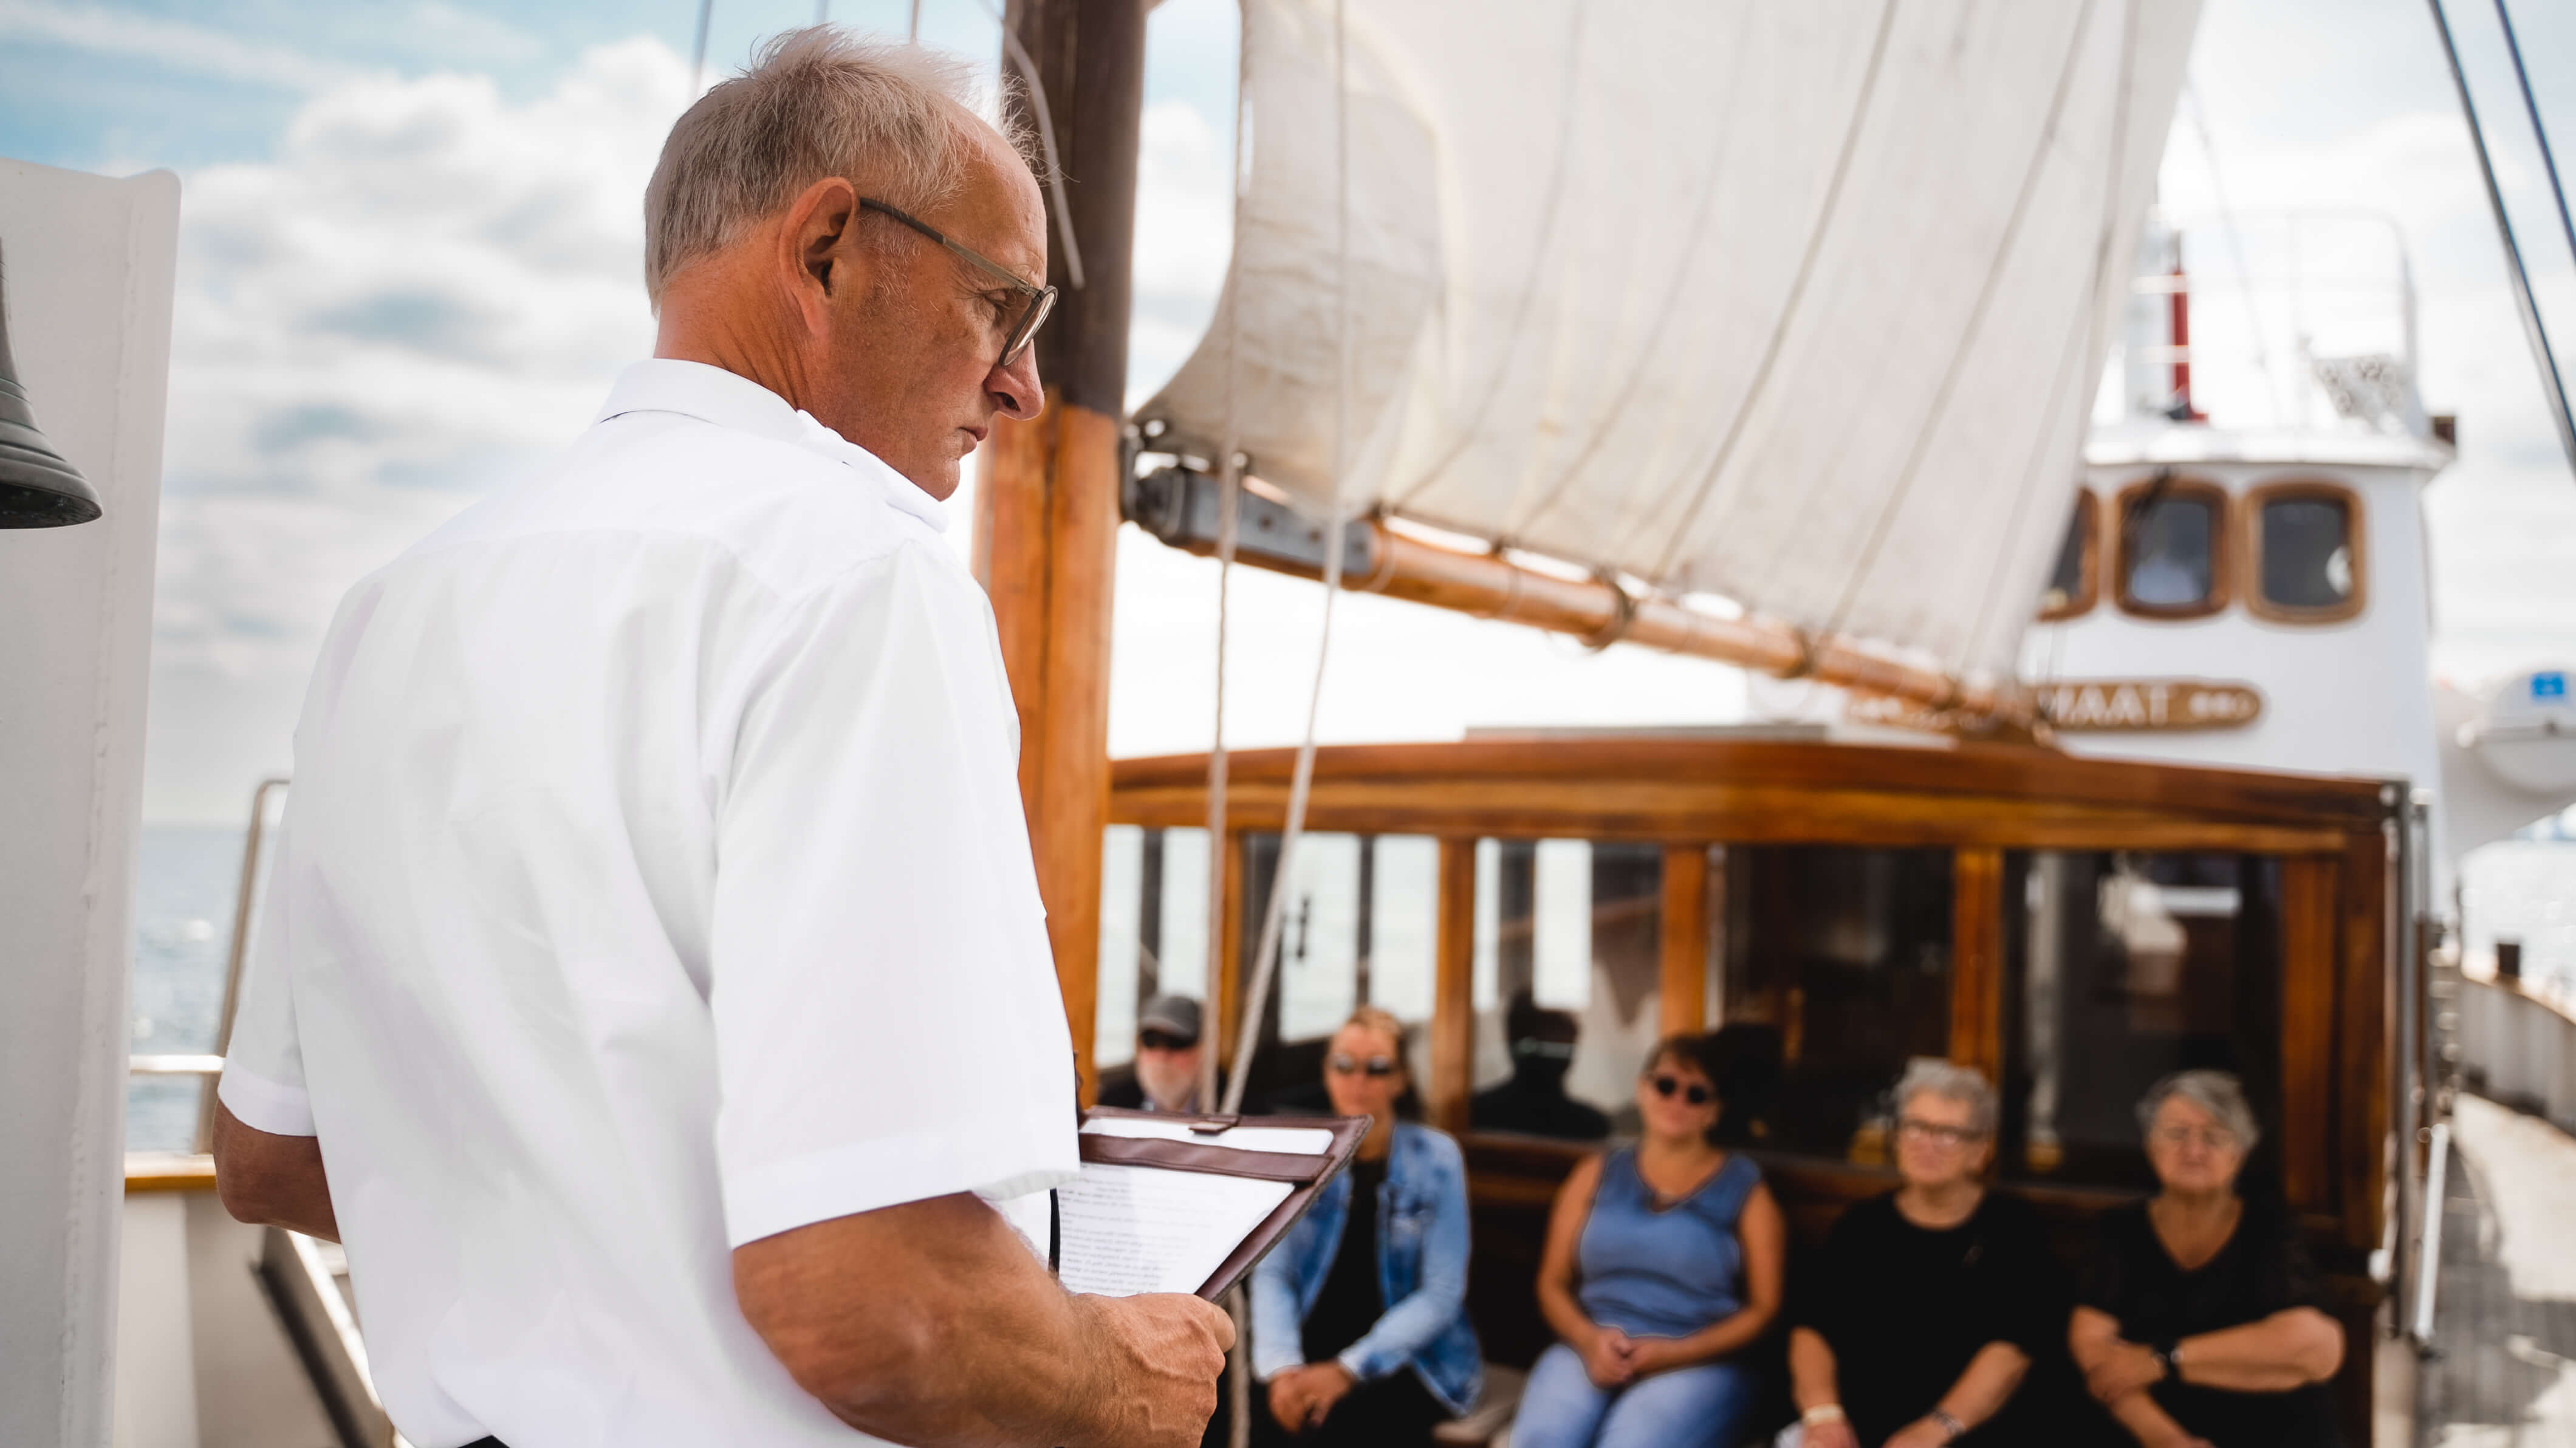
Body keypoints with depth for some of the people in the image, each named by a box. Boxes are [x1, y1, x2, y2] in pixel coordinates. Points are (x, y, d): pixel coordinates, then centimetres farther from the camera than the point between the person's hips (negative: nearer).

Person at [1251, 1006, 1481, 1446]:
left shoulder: (1435, 1158, -2)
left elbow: (1442, 1294, -7)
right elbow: (1271, 1272, 0)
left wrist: (1348, 1369, -17)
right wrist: (1281, 1367, -18)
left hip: (1409, 1362, -2)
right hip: (1310, 1350, 2)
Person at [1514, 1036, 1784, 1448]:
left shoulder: (1745, 1188, 8)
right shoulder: (1597, 1175, 16)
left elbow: (1765, 1309, 3)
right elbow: (1553, 1282, 14)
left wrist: (1672, 1353, -10)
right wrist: (1589, 1340, -8)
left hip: (1698, 1365, -2)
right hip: (1588, 1351, 2)